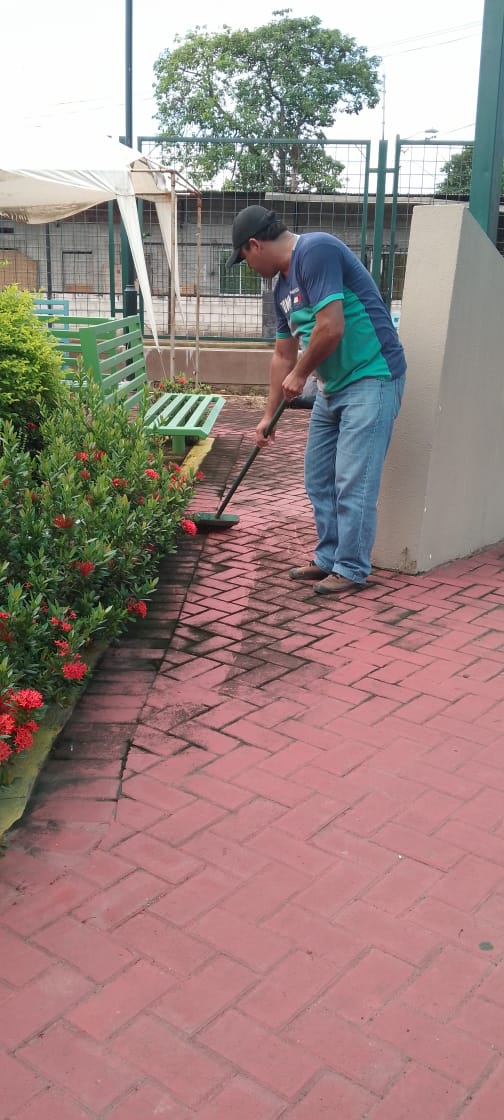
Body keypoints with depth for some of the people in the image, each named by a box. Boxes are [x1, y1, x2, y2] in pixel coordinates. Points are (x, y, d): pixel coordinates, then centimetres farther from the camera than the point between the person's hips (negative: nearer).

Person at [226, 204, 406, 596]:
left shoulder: (316, 250, -16)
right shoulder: (283, 287, 13)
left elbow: (331, 328, -24)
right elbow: (283, 356, 20)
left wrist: (299, 375, -9)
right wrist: (269, 415, 23)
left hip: (371, 379, -10)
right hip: (333, 386, 10)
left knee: (353, 482, -6)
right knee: (318, 479, 12)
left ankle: (352, 570, 6)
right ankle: (328, 558, 23)